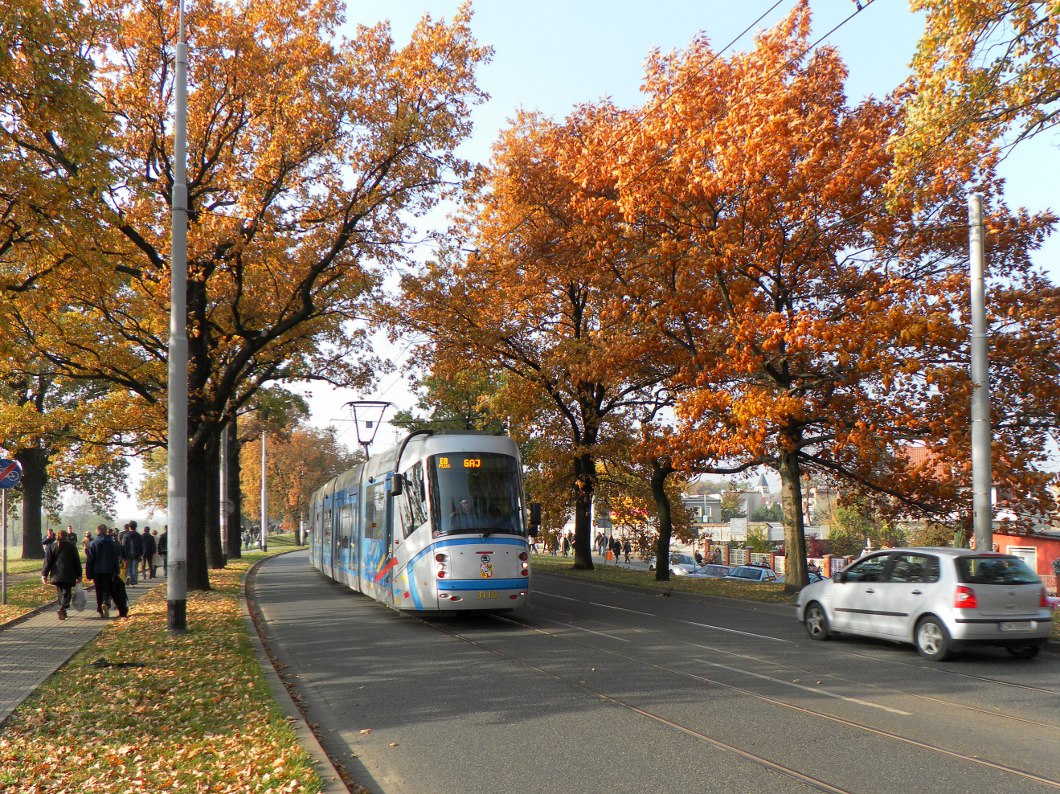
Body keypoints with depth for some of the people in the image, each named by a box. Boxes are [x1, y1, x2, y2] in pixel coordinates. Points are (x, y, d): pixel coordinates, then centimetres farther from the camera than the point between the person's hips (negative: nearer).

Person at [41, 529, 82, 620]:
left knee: (60, 592, 16)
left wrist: (44, 574, 7)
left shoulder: (51, 546, 6)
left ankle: (63, 611, 17)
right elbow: (77, 562, 3)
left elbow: (47, 561, 3)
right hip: (68, 575, -2)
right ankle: (63, 607, -24)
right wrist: (79, 575, 8)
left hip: (56, 574, 2)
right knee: (67, 592, 0)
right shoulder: (71, 546, 2)